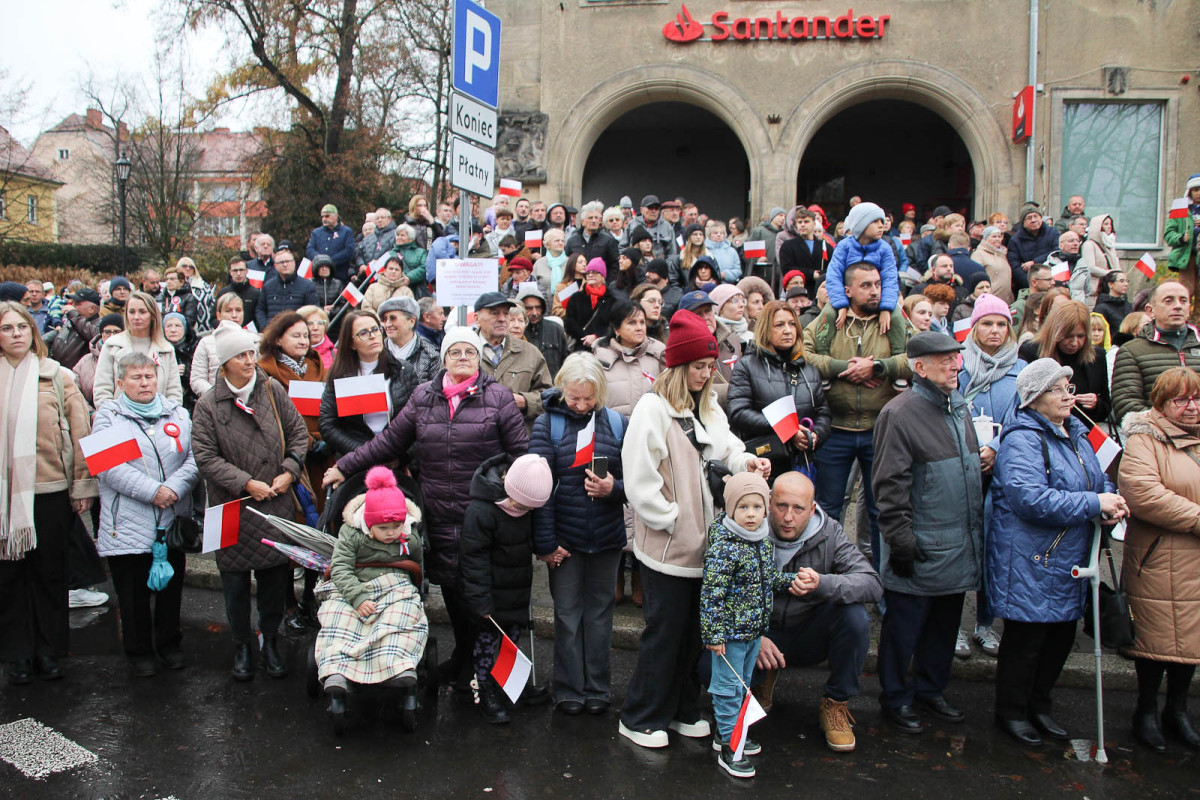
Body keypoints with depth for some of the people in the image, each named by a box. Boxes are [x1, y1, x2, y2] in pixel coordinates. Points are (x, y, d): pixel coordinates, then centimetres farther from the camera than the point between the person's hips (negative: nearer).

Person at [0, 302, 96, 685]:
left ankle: (49, 650, 22)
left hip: (51, 490, -1)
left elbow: (79, 433, 0)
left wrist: (83, 486, -2)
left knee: (50, 571, 9)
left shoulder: (58, 377, 1)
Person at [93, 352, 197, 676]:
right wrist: (151, 491, -18)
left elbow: (194, 458, 0)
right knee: (133, 592, 7)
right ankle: (139, 650, 23)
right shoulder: (108, 416, 2)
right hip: (127, 524, -2)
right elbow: (110, 467, -11)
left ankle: (169, 643, 30)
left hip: (174, 520, 2)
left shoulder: (178, 413, 10)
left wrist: (174, 487, -16)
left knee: (171, 585, 12)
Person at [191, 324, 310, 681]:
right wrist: (246, 483, -15)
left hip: (276, 505, 2)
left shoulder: (272, 391, 3)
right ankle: (241, 645, 27)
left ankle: (270, 639, 27)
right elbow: (205, 457, -8)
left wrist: (289, 471, -6)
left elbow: (299, 432, 6)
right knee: (235, 581, 8)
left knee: (276, 575, 8)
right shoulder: (207, 406, -4)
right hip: (233, 507, -1)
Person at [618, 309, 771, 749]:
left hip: (699, 539, 8)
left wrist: (746, 460, -13)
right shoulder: (654, 408, -13)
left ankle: (681, 711, 31)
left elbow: (723, 449, 7)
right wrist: (671, 518, -14)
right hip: (667, 542, -7)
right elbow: (639, 477, -18)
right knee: (665, 629, 2)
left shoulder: (707, 407, 12)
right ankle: (639, 718, 17)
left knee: (692, 629, 16)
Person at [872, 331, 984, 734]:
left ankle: (930, 689, 35)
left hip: (959, 547, 8)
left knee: (945, 622, 19)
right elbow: (890, 483, -16)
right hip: (920, 549, -8)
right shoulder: (900, 413, -14)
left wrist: (976, 528, 21)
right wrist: (900, 538, -17)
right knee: (905, 625, 5)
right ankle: (896, 698, 21)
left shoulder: (958, 407, 12)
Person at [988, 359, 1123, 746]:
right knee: (1026, 638, 3)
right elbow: (1032, 499, -29)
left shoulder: (1075, 434, 12)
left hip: (1068, 561, 9)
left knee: (1061, 635, 17)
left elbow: (1098, 479, 19)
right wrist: (1094, 504, -24)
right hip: (1029, 561, -9)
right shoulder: (1021, 441, -18)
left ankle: (1038, 705, 34)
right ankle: (1011, 711, 21)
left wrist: (1112, 500, -4)